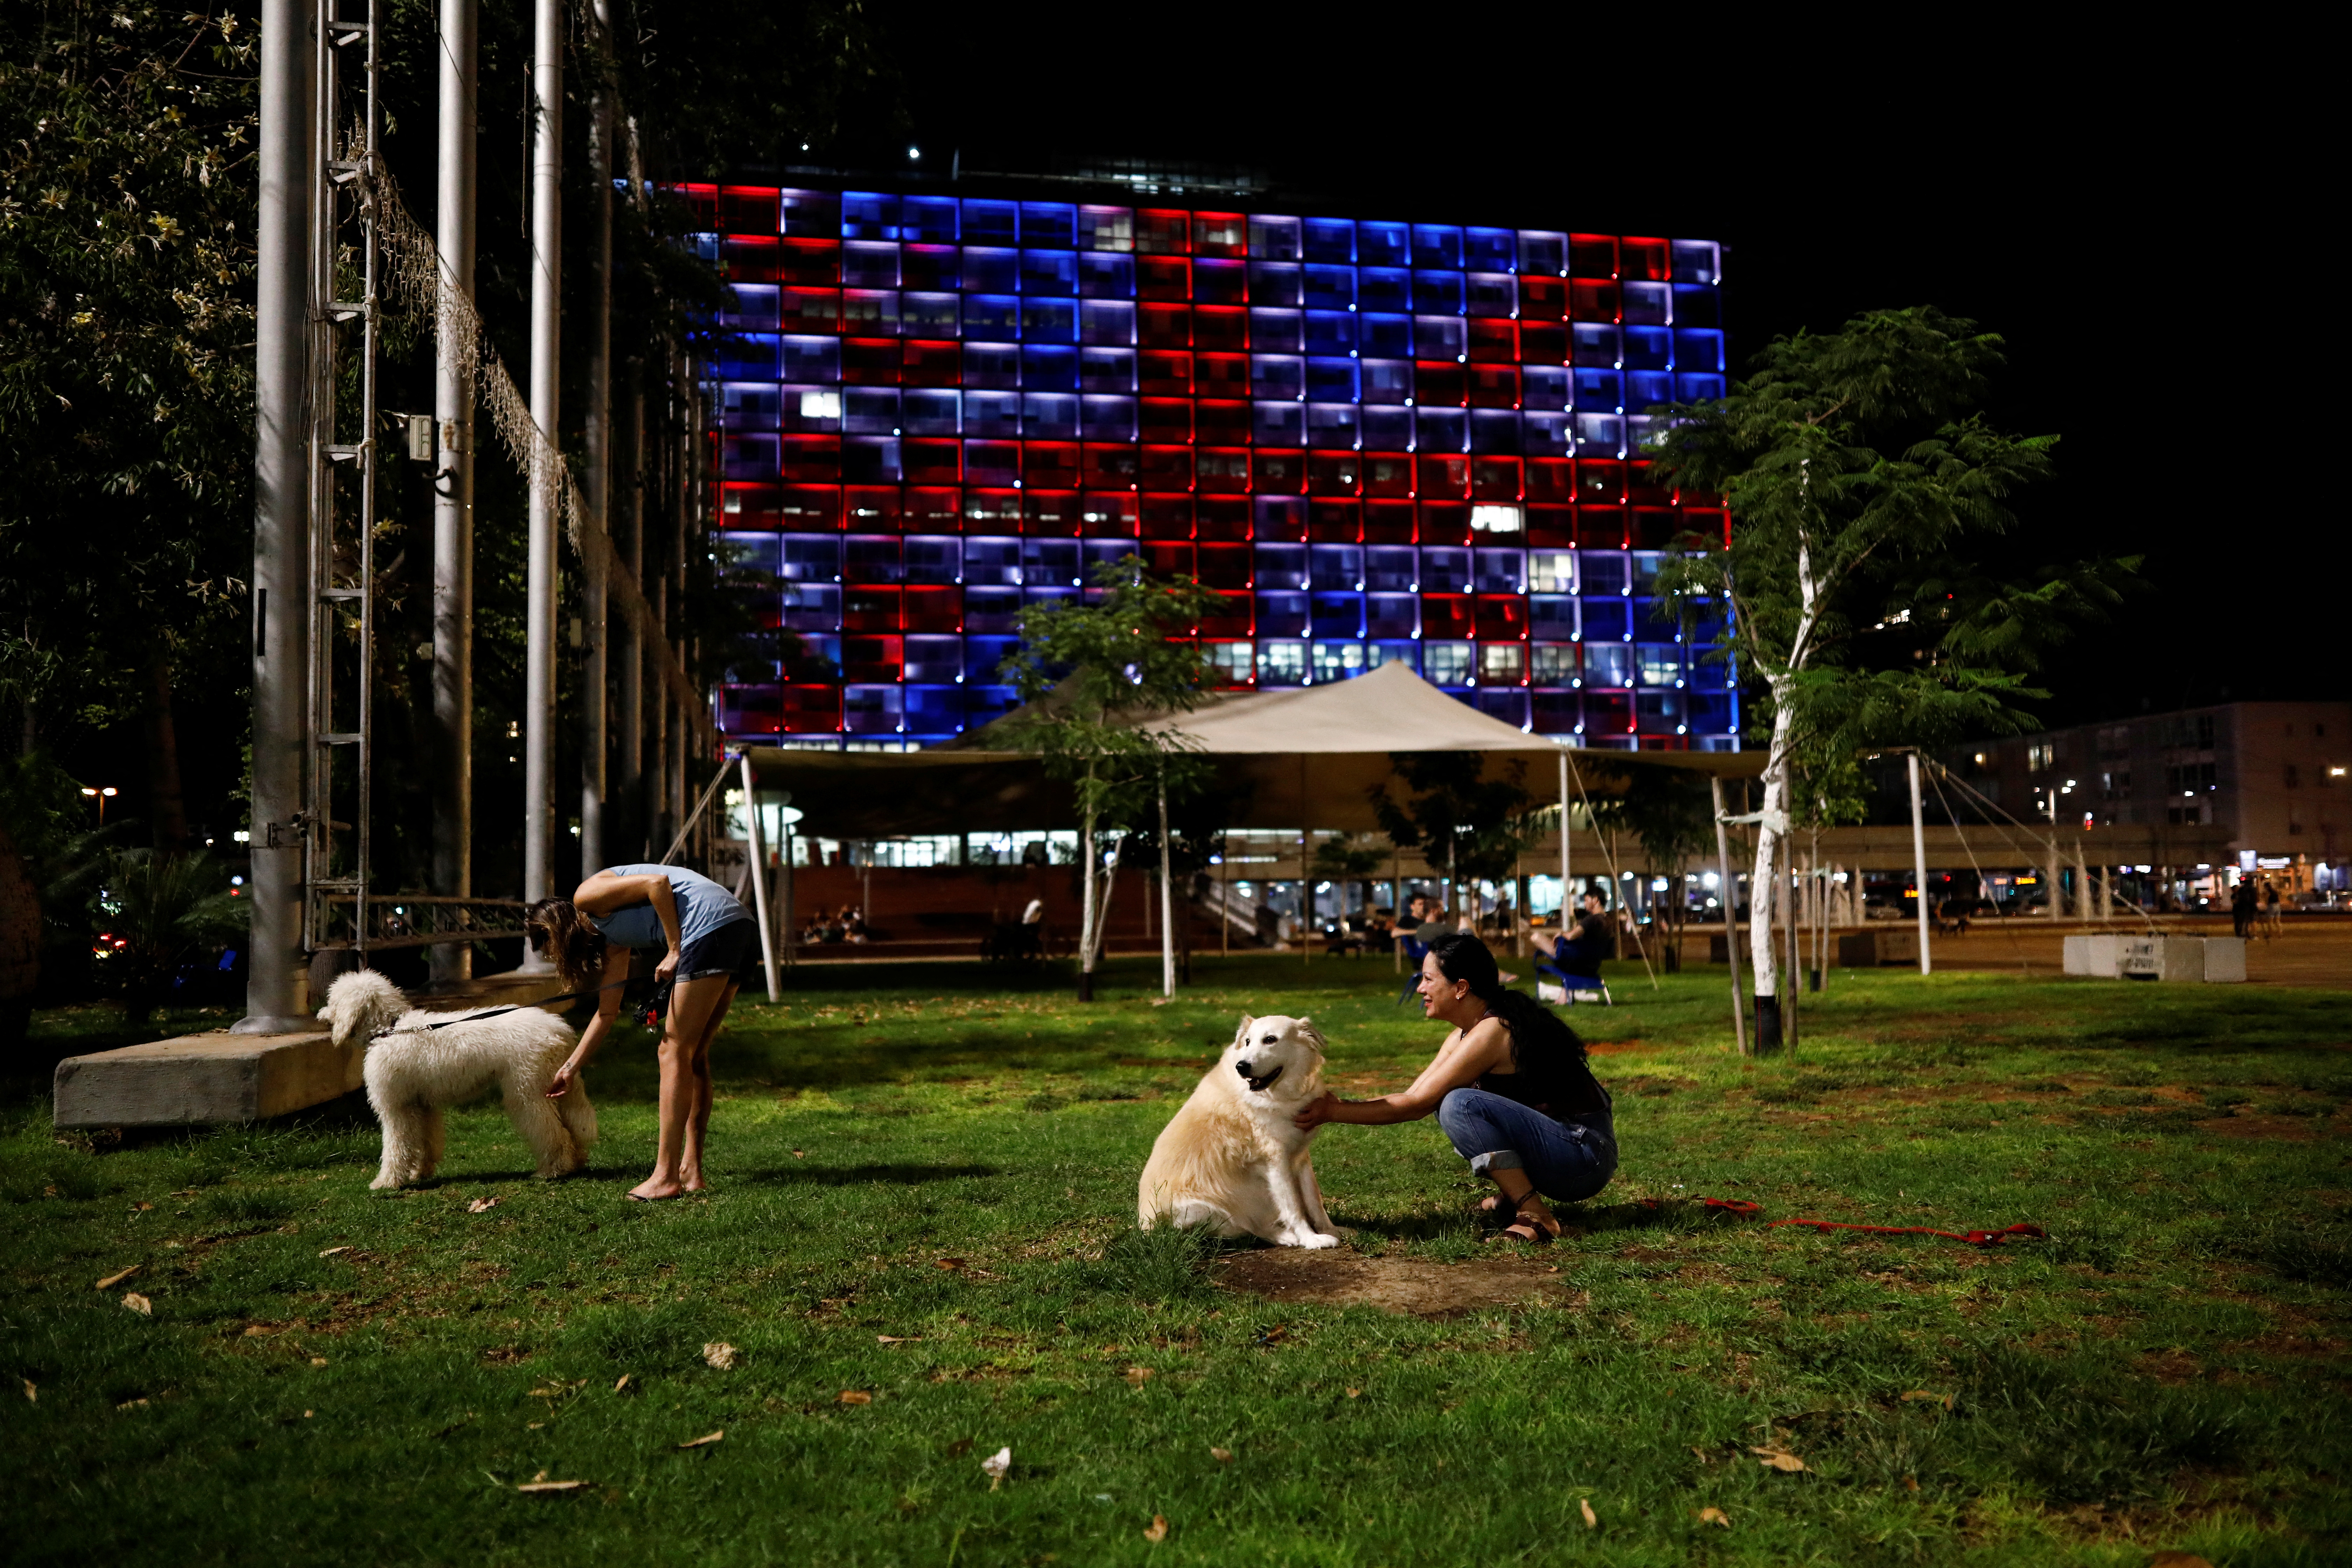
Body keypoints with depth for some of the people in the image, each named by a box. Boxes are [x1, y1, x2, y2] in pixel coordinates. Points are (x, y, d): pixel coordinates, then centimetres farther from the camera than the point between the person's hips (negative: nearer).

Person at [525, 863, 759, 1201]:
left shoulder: (587, 896, 5)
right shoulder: (612, 938, 28)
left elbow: (658, 883, -10)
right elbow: (608, 1011, 33)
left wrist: (674, 951, -8)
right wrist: (571, 1069, 40)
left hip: (712, 926, -9)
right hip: (742, 931, 10)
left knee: (675, 1052, -4)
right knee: (694, 1055, 14)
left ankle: (666, 1177, -2)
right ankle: (692, 1170, 15)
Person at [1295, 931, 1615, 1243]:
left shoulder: (1492, 1032, -20)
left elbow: (1415, 1106, -18)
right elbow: (1413, 1097, 9)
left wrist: (1333, 1112, -12)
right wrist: (1339, 1105, -1)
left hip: (1586, 1155, -10)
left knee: (1460, 1105, -24)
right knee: (1443, 1098, 9)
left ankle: (1535, 1216, -19)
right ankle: (1511, 1196, 11)